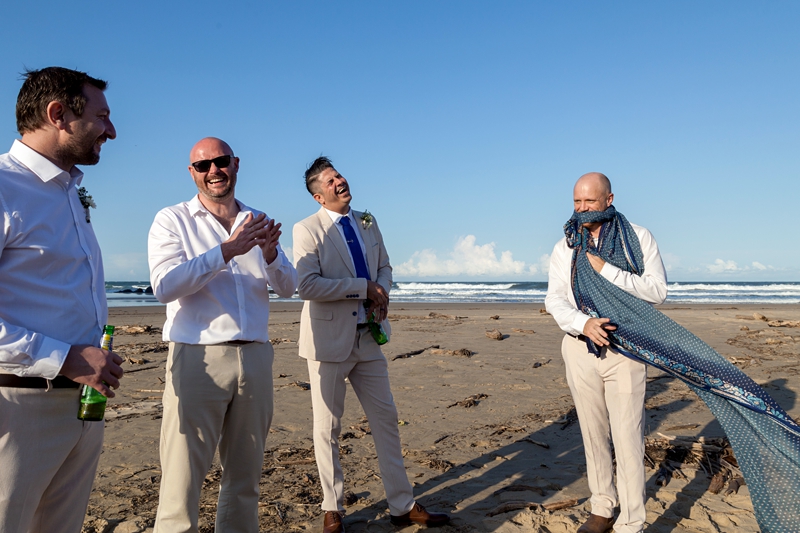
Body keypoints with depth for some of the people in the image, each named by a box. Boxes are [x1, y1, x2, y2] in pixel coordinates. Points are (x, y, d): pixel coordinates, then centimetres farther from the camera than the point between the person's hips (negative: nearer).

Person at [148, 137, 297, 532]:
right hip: (198, 357, -4)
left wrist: (269, 253, -11)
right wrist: (227, 250, -17)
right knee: (182, 476, -3)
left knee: (245, 474, 13)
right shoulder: (172, 221, 2)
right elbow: (164, 285, -14)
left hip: (255, 357, 4)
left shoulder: (257, 221, 14)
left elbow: (287, 287, 9)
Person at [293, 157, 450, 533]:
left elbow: (384, 265, 19)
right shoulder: (307, 230, -10)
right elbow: (306, 285, -21)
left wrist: (382, 291, -4)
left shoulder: (367, 222, 9)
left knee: (386, 420, 10)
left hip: (368, 337, 6)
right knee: (327, 427, 7)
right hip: (329, 339, -5)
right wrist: (363, 287, -18)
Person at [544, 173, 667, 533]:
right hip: (580, 345, 3)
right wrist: (584, 324, -18)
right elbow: (554, 300, 2)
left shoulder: (638, 238, -2)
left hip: (624, 348, -3)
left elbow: (658, 291, -10)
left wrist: (605, 270, -19)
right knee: (593, 435, 13)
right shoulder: (564, 248, 7)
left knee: (627, 438, -2)